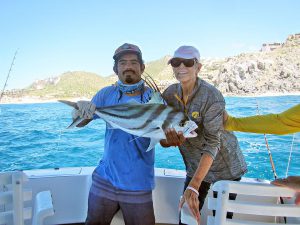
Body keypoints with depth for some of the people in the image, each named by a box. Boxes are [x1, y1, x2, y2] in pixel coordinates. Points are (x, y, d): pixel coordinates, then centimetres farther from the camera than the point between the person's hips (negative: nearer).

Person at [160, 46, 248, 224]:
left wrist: (193, 187, -36)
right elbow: (163, 140, -5)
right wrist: (170, 140, -29)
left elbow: (212, 144, -29)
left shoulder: (212, 96, -24)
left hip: (225, 167, -4)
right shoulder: (169, 95, -8)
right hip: (195, 166, 4)